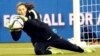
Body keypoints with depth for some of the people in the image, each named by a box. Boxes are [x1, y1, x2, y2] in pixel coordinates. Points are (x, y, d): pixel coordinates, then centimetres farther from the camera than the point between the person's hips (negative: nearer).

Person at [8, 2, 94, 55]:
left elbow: (37, 24, -34)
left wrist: (26, 20, -47)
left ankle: (82, 50, 30)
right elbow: (16, 38, -14)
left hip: (46, 34, -2)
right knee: (38, 51, -29)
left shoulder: (32, 12, -17)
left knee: (65, 45, 4)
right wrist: (12, 30, -34)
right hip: (37, 40, 2)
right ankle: (51, 52, 4)